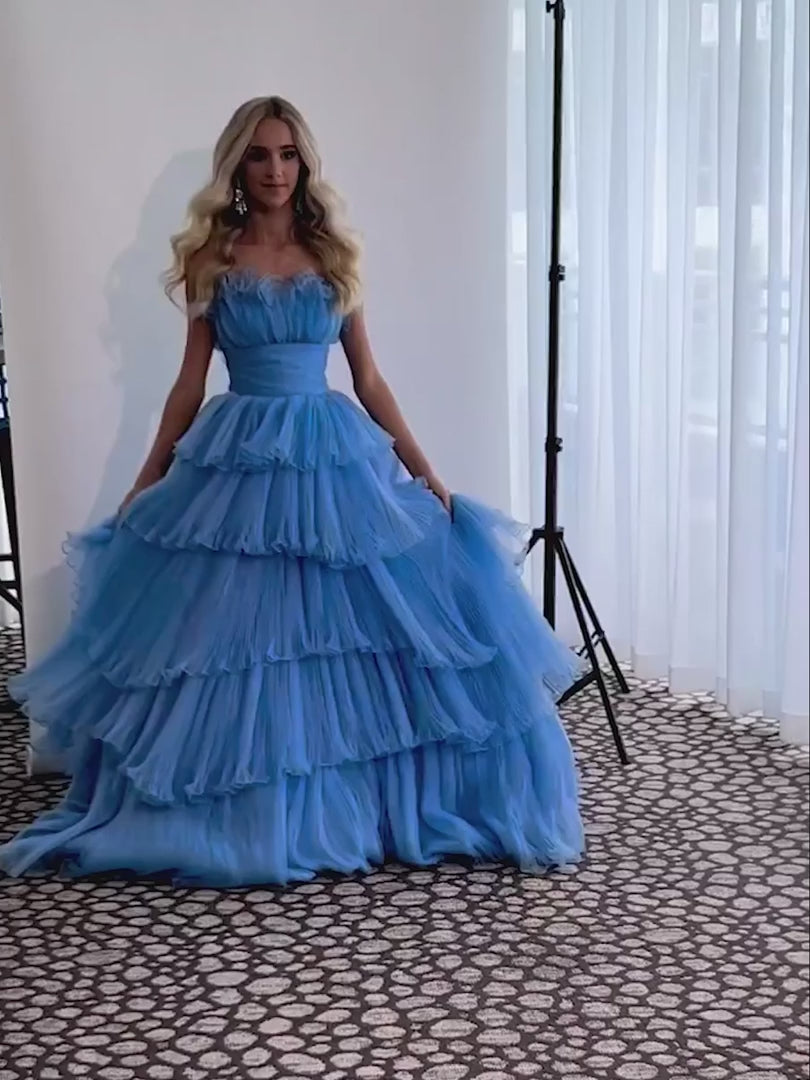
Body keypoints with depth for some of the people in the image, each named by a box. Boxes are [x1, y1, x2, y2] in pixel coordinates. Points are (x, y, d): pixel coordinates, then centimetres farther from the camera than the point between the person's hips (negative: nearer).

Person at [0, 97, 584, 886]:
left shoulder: (333, 256, 7)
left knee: (350, 634, 1)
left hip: (333, 459, 1)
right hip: (237, 462, -1)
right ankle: (231, 814, 18)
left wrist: (426, 475, 4)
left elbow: (369, 380, 8)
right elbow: (191, 381, 7)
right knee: (231, 636, 2)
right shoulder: (210, 258, 4)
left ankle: (367, 804, 18)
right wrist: (145, 483, 6)